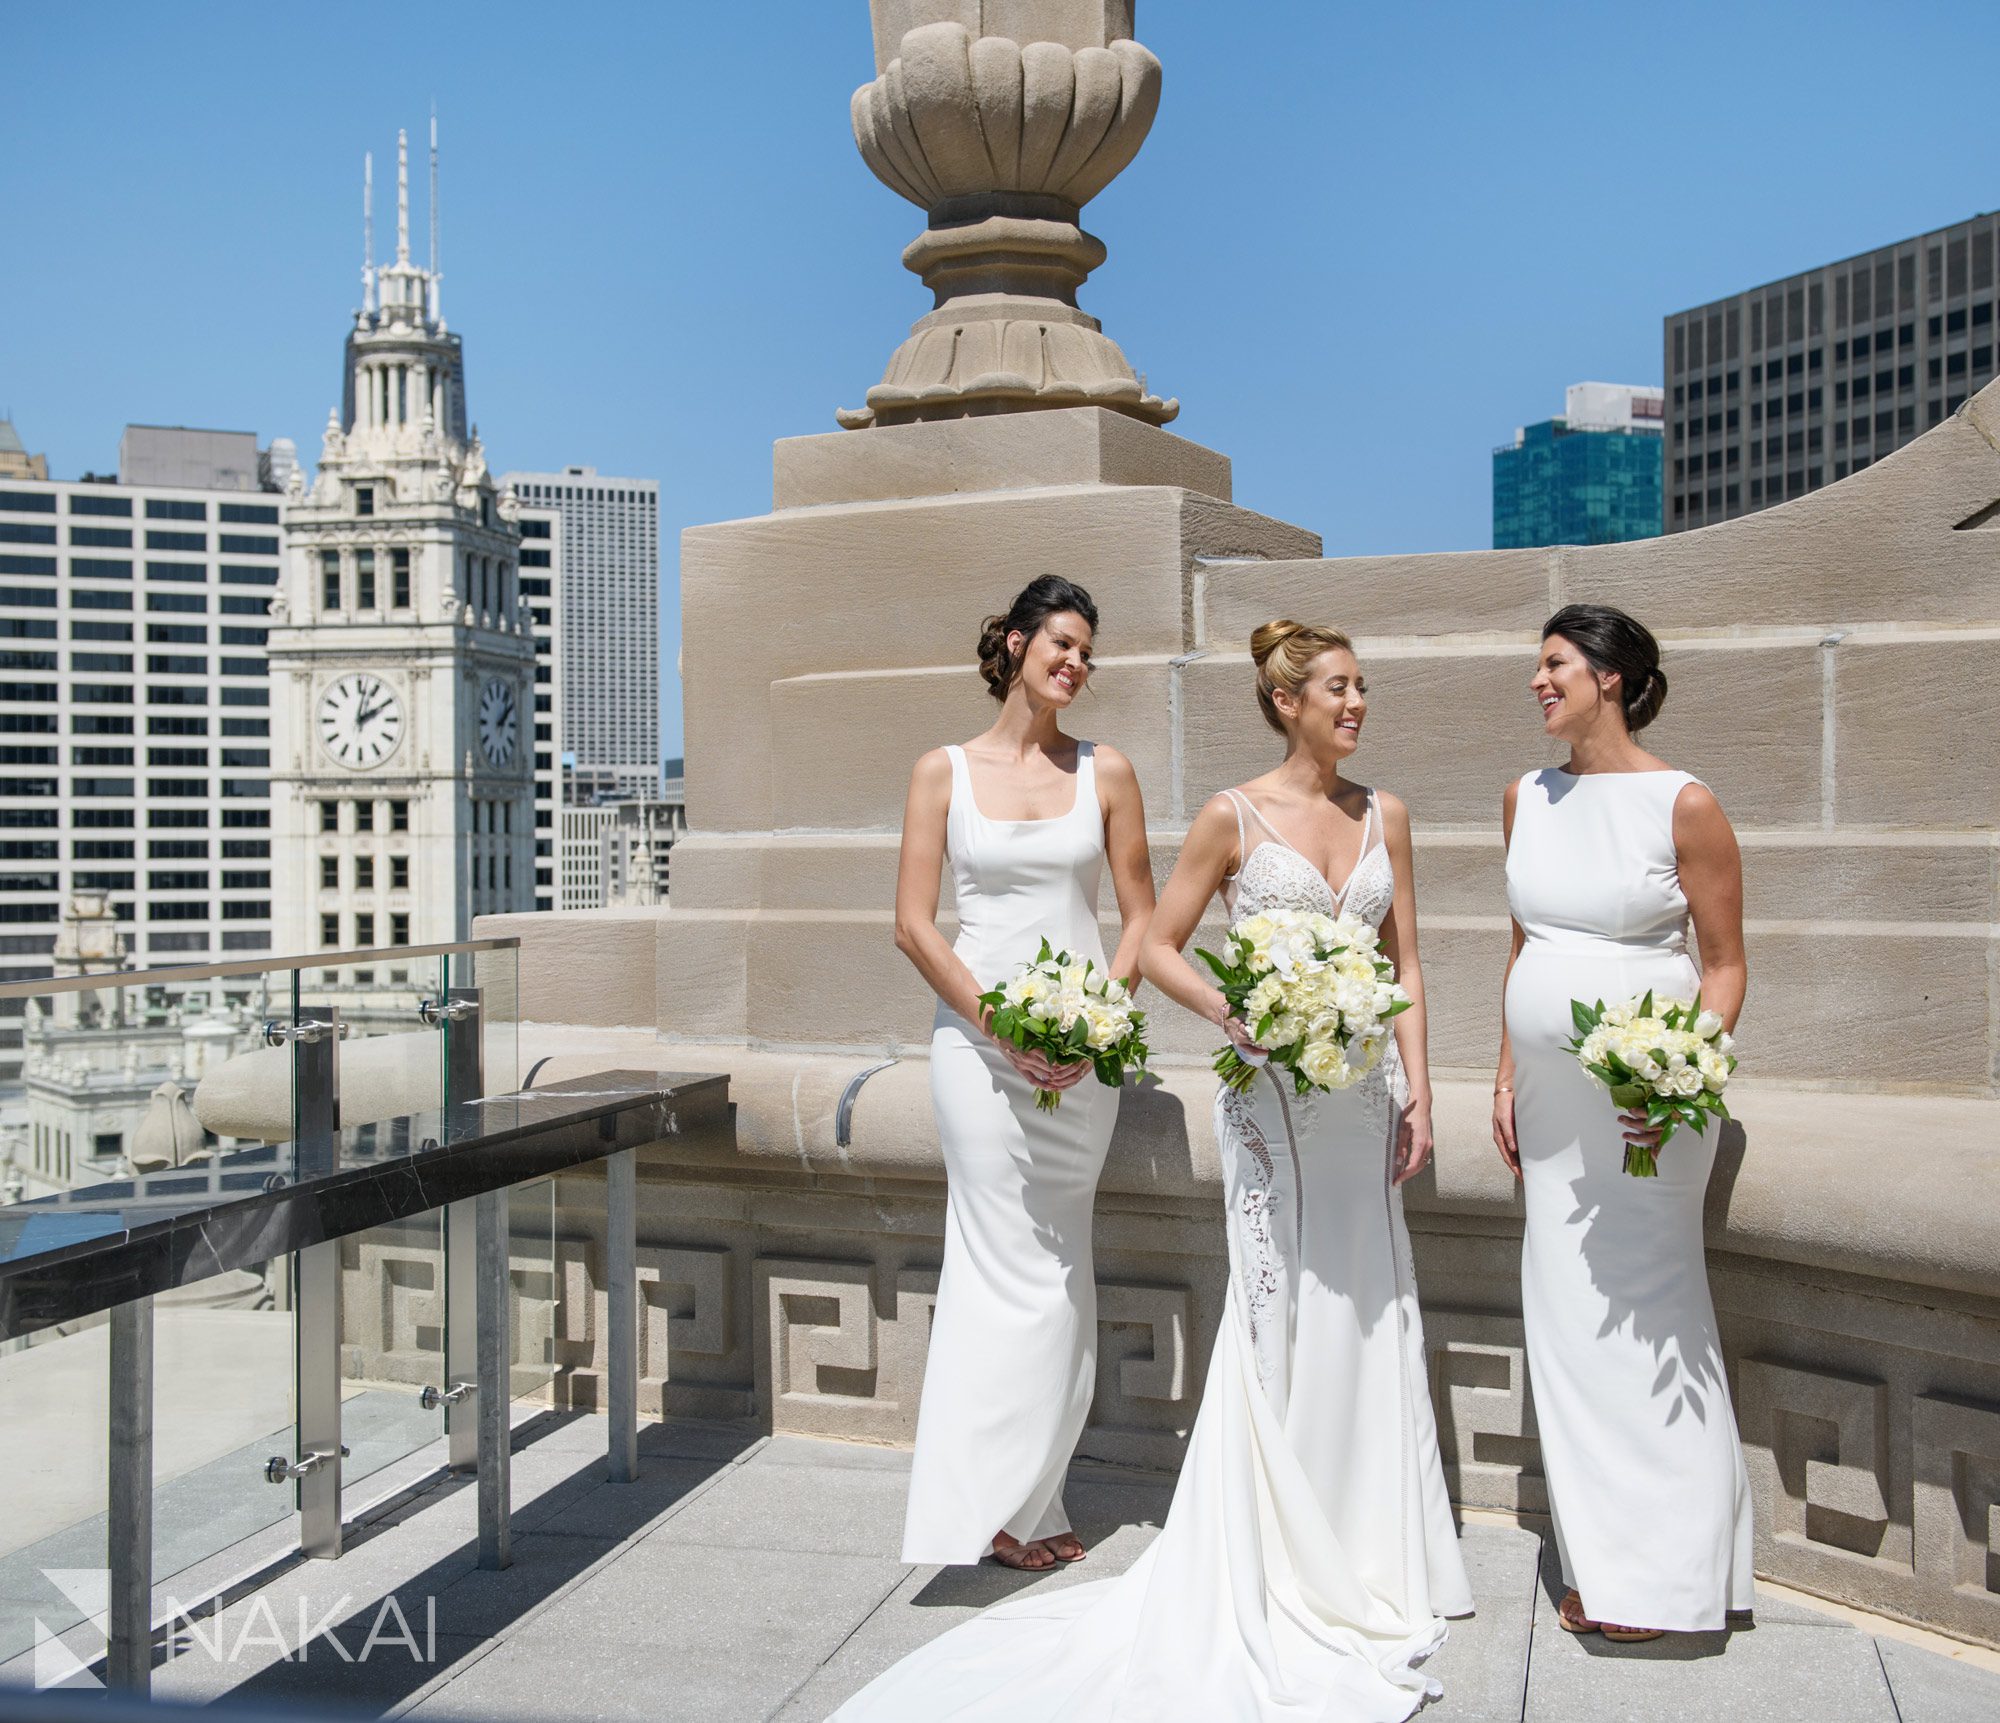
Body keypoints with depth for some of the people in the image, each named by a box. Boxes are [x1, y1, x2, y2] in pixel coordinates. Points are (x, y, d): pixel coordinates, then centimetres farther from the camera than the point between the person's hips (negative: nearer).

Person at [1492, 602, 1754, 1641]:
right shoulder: (1527, 800, 9)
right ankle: (1597, 1564, 20)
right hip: (1549, 1097, 6)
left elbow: (1725, 965, -7)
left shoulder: (1683, 805, -9)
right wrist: (1507, 1076, 13)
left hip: (1642, 1097, -6)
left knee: (1641, 1318, -3)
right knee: (1567, 1317, 9)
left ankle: (1665, 1573, 9)